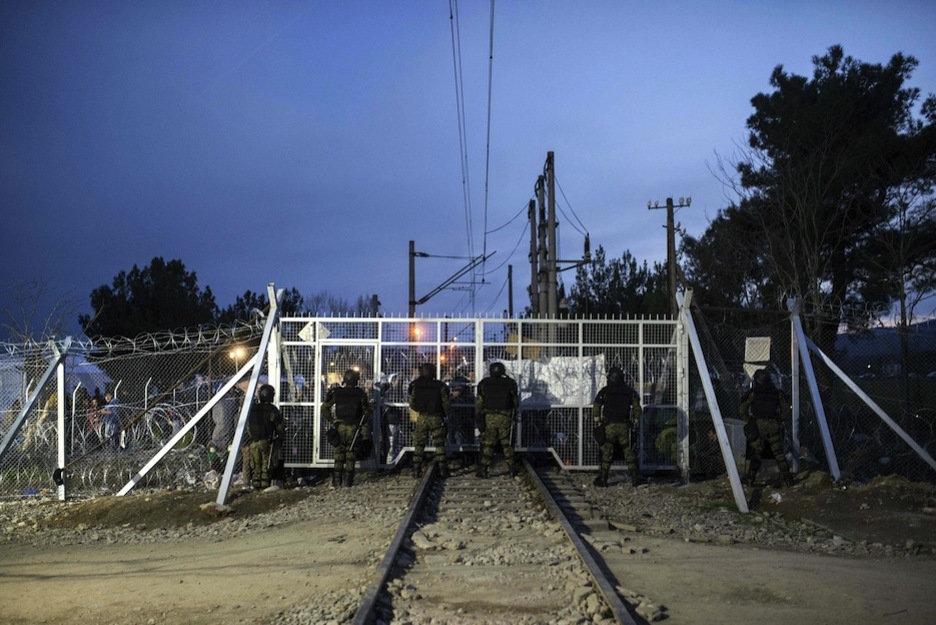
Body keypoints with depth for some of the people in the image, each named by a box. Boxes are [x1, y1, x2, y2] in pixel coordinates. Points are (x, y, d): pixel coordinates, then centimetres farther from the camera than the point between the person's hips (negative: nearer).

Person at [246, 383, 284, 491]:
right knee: (266, 465, 1)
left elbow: (248, 426, 9)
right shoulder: (272, 410, -10)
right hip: (267, 441, -3)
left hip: (254, 441, 3)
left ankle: (256, 486, 9)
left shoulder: (252, 409, 1)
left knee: (255, 466, 9)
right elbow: (279, 427, -5)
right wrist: (280, 435, 15)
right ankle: (264, 486, -1)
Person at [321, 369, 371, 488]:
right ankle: (348, 481, 7)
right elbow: (366, 412, -2)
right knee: (350, 454, 7)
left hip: (339, 426, 1)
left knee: (339, 454, 9)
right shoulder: (360, 393, -6)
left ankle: (336, 481, 6)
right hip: (354, 428, -1)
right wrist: (366, 431, 6)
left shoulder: (336, 392, -3)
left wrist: (332, 420, 6)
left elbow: (324, 408, -1)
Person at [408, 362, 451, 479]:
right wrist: (444, 414, 13)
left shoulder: (415, 386, -3)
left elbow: (412, 405, 3)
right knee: (439, 445, 5)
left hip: (421, 417, 1)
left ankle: (416, 471, 7)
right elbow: (447, 403, -6)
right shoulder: (440, 386, -8)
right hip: (436, 418, -1)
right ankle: (443, 470, 3)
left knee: (419, 445, 9)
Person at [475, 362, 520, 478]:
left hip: (489, 417, 0)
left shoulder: (484, 384, 0)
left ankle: (483, 469, -1)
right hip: (505, 417, 0)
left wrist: (479, 418, -1)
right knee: (507, 444, 10)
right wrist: (513, 411, 28)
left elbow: (479, 403, -3)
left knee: (487, 444, 4)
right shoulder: (509, 383, 0)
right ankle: (512, 469, 13)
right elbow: (516, 402, 8)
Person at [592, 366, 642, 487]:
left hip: (608, 427, -1)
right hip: (625, 426, 1)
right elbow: (637, 409, 5)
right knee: (629, 451, 7)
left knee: (606, 453, 3)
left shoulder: (604, 392, 0)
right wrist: (636, 423, 11)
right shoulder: (630, 391, 5)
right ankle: (635, 477, 4)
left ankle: (602, 478, 2)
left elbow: (596, 409, 1)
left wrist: (597, 422, 9)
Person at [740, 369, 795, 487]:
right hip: (773, 427, 1)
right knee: (779, 453, 8)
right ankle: (786, 477, 3)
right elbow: (786, 410, 10)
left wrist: (749, 421, 12)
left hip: (757, 427, -1)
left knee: (756, 453, 6)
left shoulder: (752, 393, 0)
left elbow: (743, 410, 2)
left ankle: (750, 479, -2)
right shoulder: (777, 393, 5)